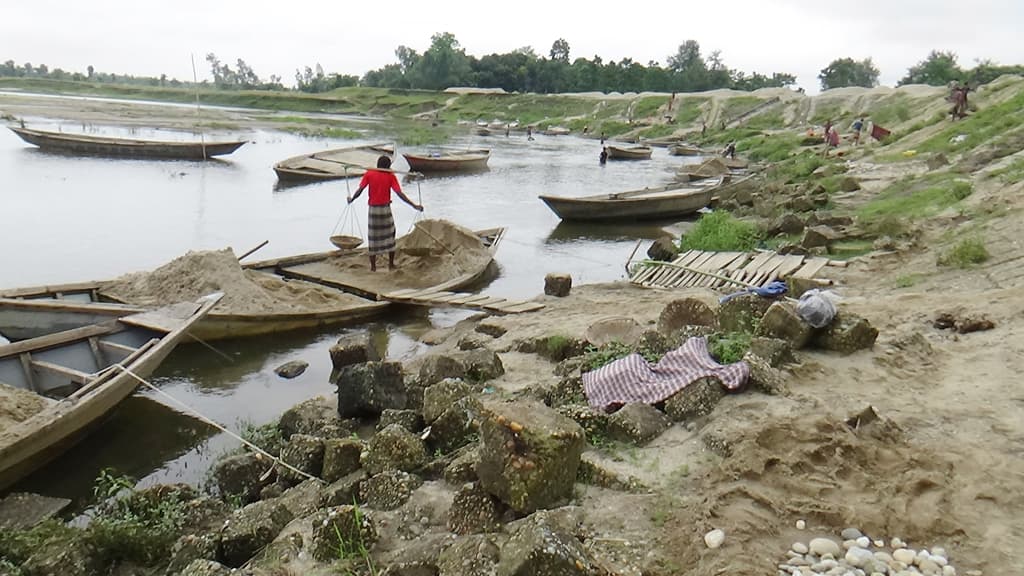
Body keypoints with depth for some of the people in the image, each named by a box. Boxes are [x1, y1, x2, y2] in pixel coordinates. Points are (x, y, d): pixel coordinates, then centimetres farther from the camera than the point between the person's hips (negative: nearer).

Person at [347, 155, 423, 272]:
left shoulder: (369, 174, -3)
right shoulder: (390, 176, -5)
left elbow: (359, 190, -9)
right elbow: (399, 193, -13)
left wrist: (351, 199, 9)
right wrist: (414, 205, -13)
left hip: (373, 209, 1)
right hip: (386, 209, 0)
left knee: (373, 238, 8)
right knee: (390, 236, 14)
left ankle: (373, 266, 11)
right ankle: (391, 264, 16)